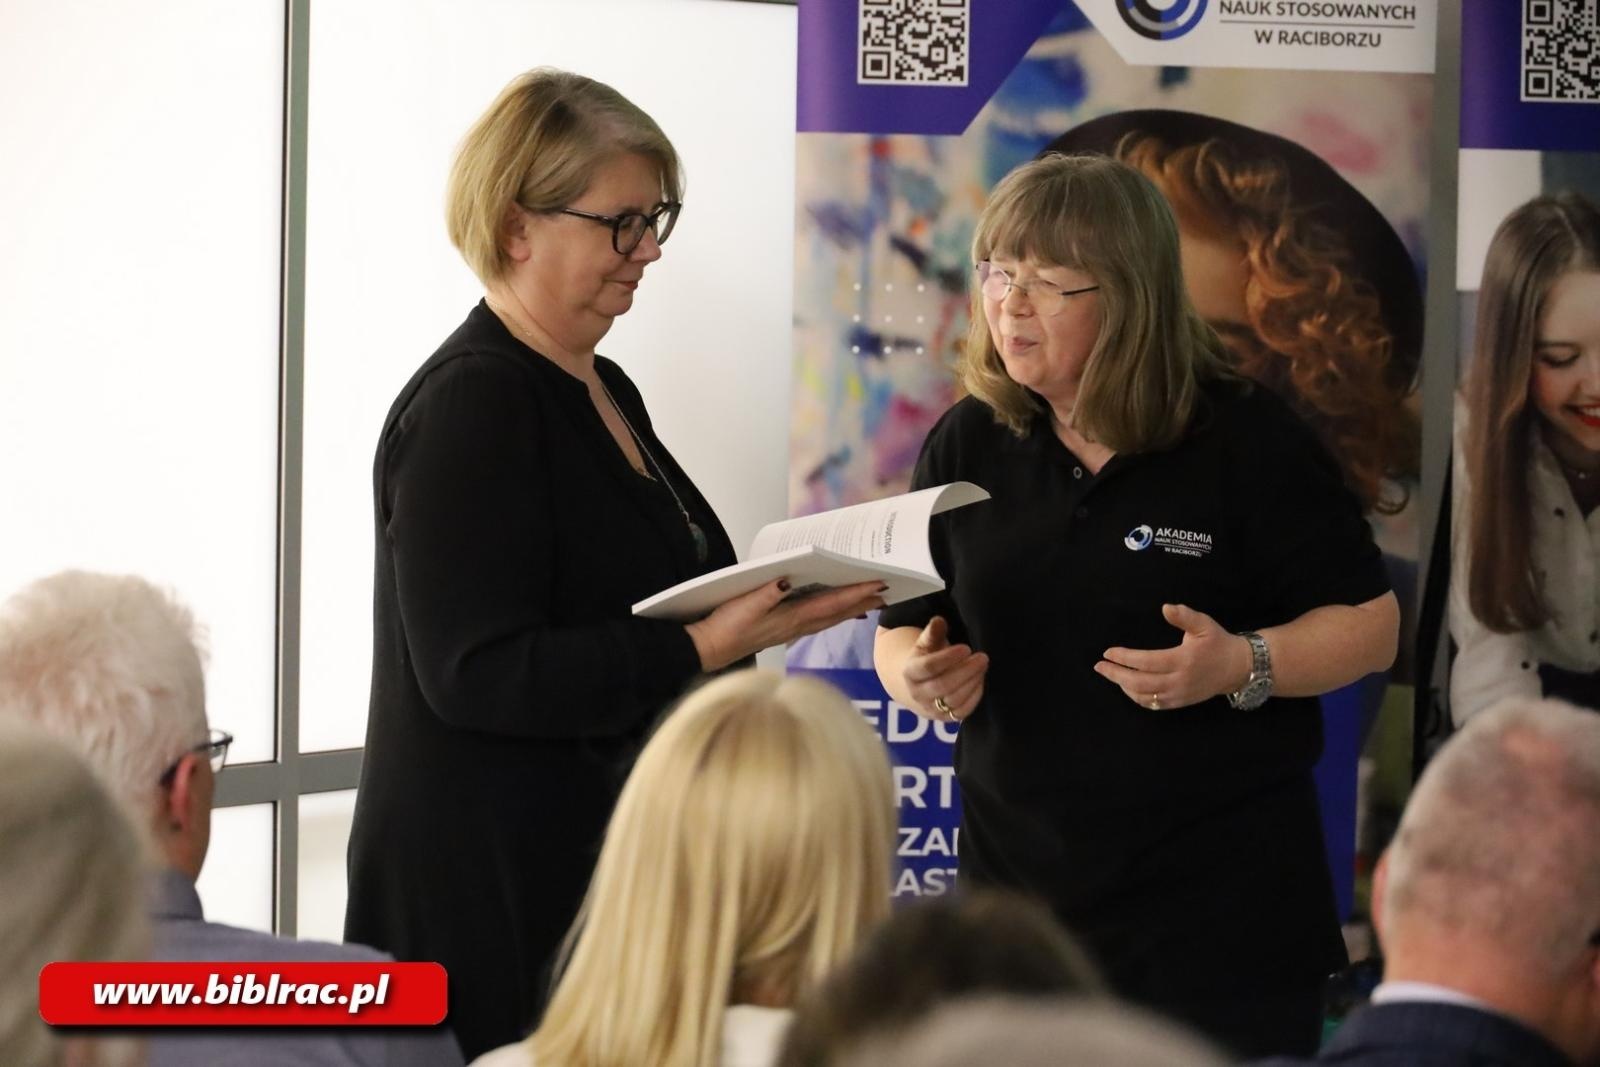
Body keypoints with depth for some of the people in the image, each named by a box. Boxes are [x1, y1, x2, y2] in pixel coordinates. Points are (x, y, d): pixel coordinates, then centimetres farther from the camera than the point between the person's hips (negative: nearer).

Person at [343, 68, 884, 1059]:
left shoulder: (604, 391, 14)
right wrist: (706, 646, -26)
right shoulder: (470, 404, -14)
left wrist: (772, 599, 8)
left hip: (609, 859, 9)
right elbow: (477, 672, -22)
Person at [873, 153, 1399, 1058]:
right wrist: (920, 677, -11)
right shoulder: (967, 446, 6)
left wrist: (1241, 665, -21)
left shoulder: (1245, 439, -6)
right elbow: (905, 631, 13)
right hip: (1021, 890, 4)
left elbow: (1370, 626, -3)